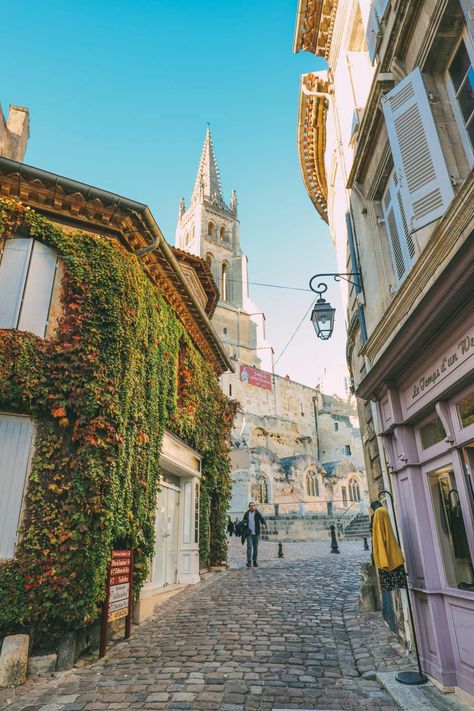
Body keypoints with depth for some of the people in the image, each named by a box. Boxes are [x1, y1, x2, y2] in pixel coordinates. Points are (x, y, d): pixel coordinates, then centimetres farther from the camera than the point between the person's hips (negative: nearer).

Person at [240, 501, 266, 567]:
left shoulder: (257, 513, 0)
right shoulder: (246, 514, 4)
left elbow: (262, 519, -12)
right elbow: (243, 522, 14)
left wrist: (264, 524, -32)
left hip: (256, 533, 0)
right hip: (249, 533, 0)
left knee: (255, 547, 7)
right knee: (249, 547, -11)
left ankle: (254, 561, 20)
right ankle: (249, 561, -9)